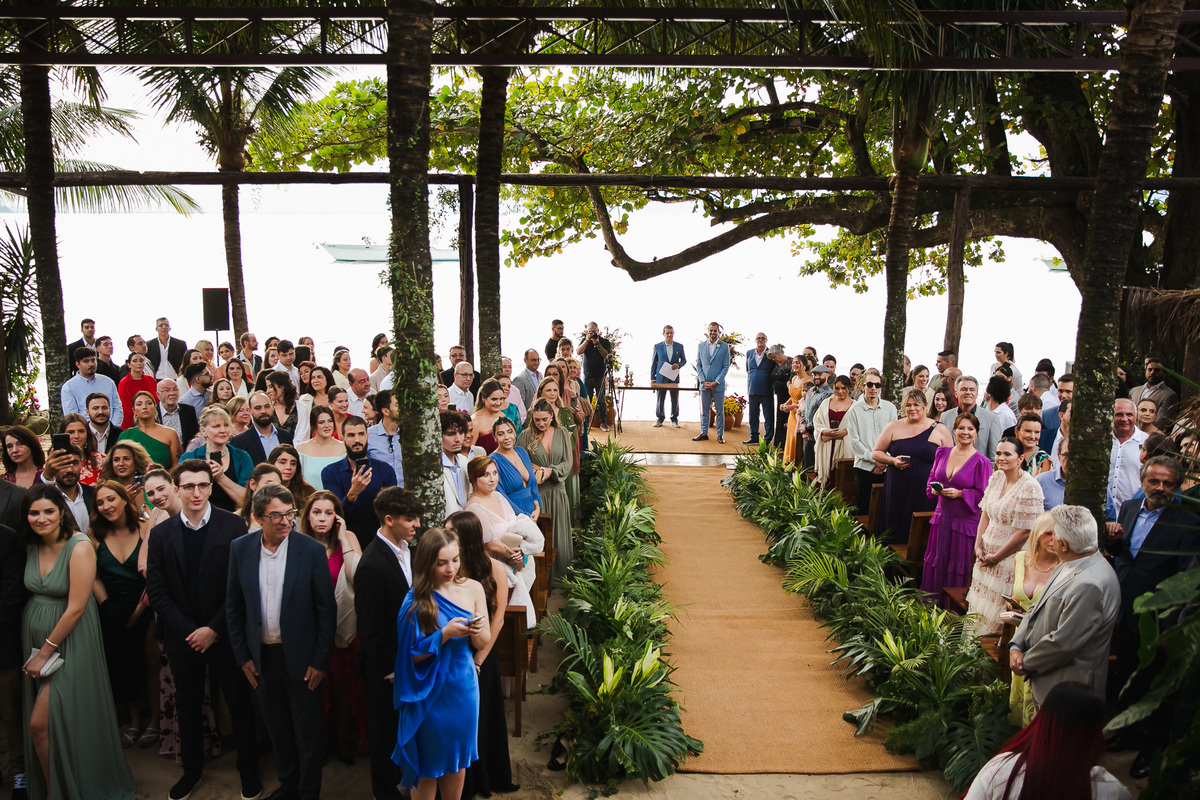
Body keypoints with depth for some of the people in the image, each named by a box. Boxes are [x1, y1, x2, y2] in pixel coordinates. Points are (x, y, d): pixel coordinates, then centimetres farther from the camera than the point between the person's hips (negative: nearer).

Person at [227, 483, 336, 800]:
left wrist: (321, 660, -10)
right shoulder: (240, 548, -4)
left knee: (307, 735, 9)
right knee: (278, 731, 19)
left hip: (301, 658, -3)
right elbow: (234, 605, 4)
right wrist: (242, 655, 3)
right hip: (261, 657, 3)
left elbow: (327, 609, -10)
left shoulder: (312, 550, -14)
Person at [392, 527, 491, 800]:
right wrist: (445, 634, -24)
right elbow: (414, 654, -11)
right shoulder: (416, 600, -12)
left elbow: (483, 643, 1)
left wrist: (476, 631, -20)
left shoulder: (472, 588, -4)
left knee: (458, 761, 18)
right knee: (427, 766, 12)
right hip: (430, 693, -3)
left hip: (463, 688, 3)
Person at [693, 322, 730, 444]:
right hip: (704, 384, 2)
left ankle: (720, 435, 10)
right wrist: (703, 381, -4)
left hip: (718, 385, -2)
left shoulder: (724, 347, 0)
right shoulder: (701, 346, 8)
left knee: (719, 411, 3)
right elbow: (698, 365, 8)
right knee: (704, 410, 7)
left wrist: (716, 382, -10)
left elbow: (726, 366, -2)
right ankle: (704, 433, 16)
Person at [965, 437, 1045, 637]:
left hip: (1010, 560, -7)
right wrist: (978, 546, 0)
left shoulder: (1029, 488, -18)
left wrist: (996, 557, -12)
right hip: (986, 555, 7)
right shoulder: (996, 477, 5)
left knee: (995, 615, 1)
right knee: (979, 608, 16)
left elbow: (1025, 532, -19)